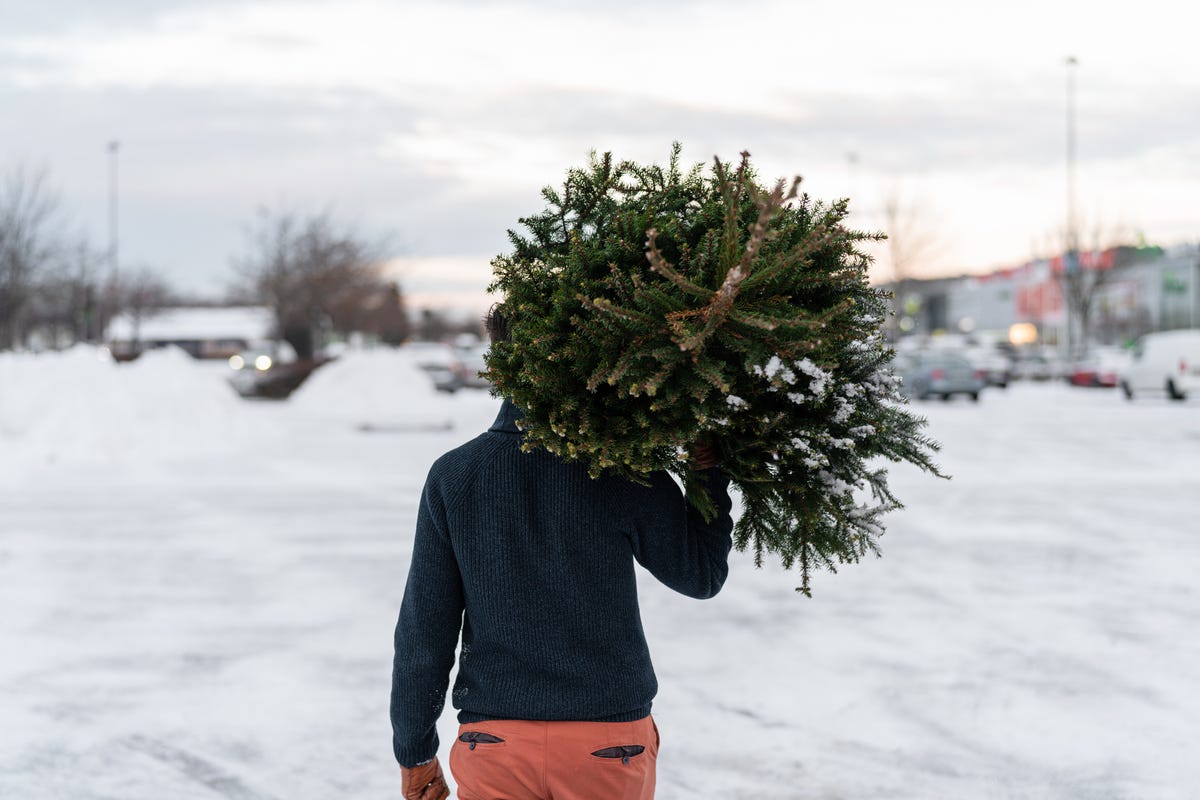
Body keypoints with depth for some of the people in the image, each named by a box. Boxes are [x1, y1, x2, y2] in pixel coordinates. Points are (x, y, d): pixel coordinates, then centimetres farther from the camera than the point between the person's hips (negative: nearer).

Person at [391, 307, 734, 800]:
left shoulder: (452, 476, -4)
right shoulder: (626, 470, -9)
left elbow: (424, 631, -1)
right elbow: (701, 574, 5)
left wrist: (415, 752, 9)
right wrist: (710, 468, 11)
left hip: (495, 741, 1)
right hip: (612, 741, -1)